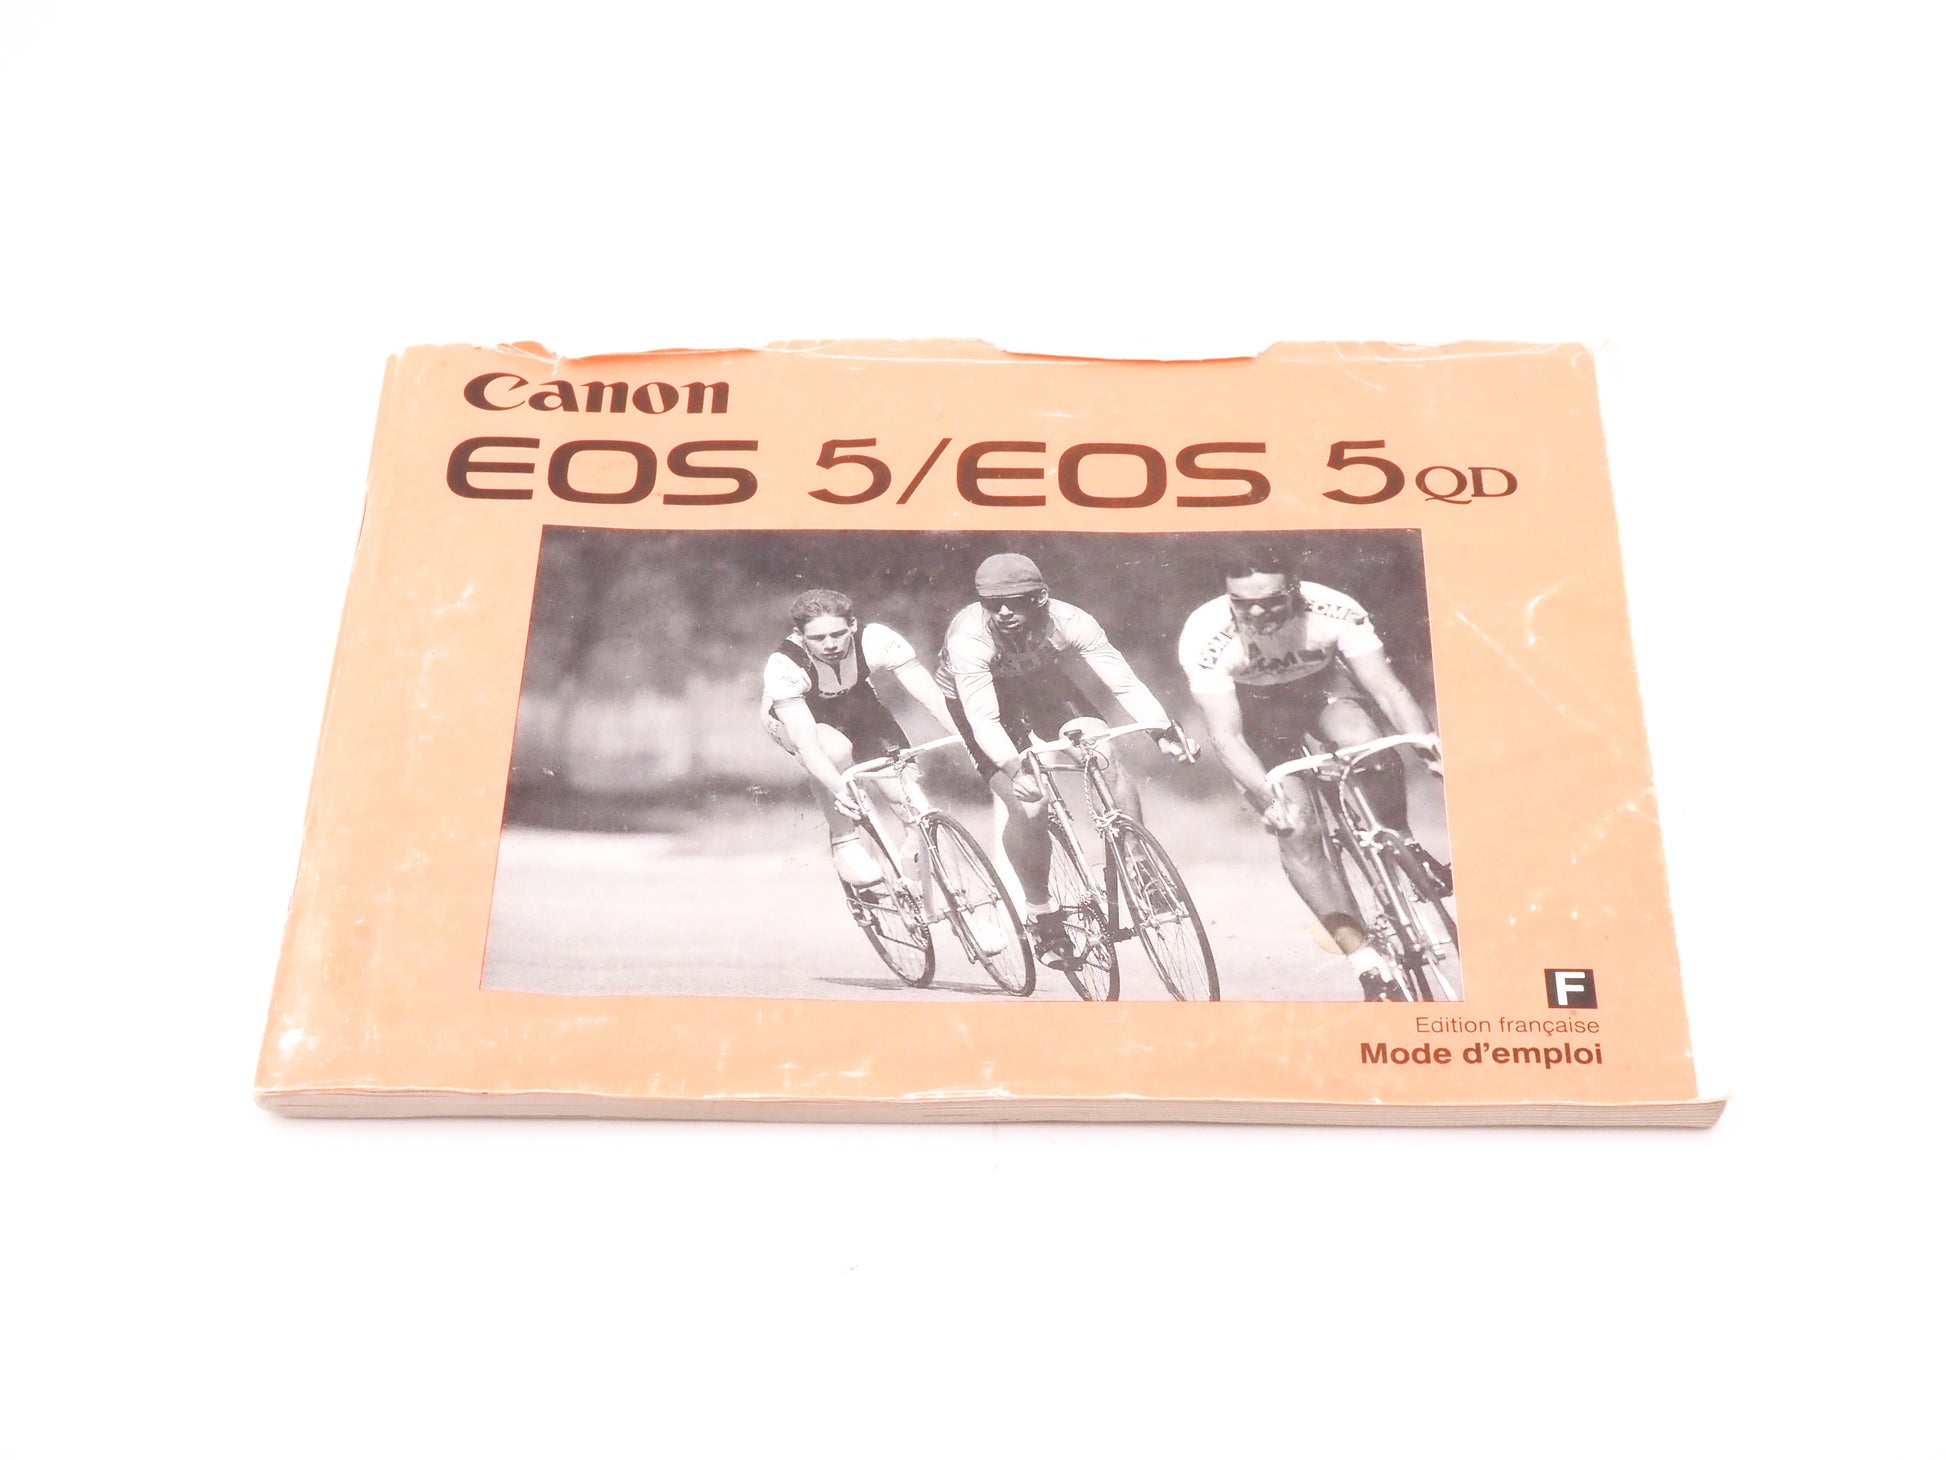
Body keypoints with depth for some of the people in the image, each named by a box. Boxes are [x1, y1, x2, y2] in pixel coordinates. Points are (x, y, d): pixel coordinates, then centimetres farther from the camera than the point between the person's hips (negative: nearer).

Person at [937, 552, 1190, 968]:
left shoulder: (1067, 621, -31)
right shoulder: (968, 638, -37)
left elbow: (1124, 683, -32)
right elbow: (983, 721, -42)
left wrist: (1165, 732, -44)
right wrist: (1016, 770, -58)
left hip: (1042, 681, 3)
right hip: (980, 698, -3)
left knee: (1108, 755, -21)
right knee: (1028, 803, -21)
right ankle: (1041, 916, -2)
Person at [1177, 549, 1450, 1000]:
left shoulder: (1334, 611, -31)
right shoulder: (1205, 636, -33)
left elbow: (1389, 690, -31)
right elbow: (1226, 735, -34)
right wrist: (1270, 799, -49)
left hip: (1322, 687, 1)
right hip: (1256, 711, 0)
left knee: (1370, 749, -32)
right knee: (1297, 830, -17)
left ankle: (1403, 848, -2)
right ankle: (1369, 966, -10)